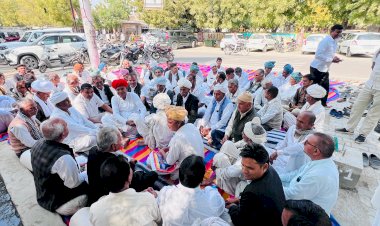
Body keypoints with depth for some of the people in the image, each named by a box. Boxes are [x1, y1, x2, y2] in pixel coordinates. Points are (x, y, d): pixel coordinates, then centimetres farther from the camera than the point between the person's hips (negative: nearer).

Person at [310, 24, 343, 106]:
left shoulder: (335, 42, 11)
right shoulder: (325, 41, -18)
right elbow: (318, 55, -26)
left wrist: (335, 57, 0)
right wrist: (331, 59, -24)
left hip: (325, 69, 9)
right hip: (317, 68, -9)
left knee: (326, 87, 14)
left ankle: (323, 104, 27)